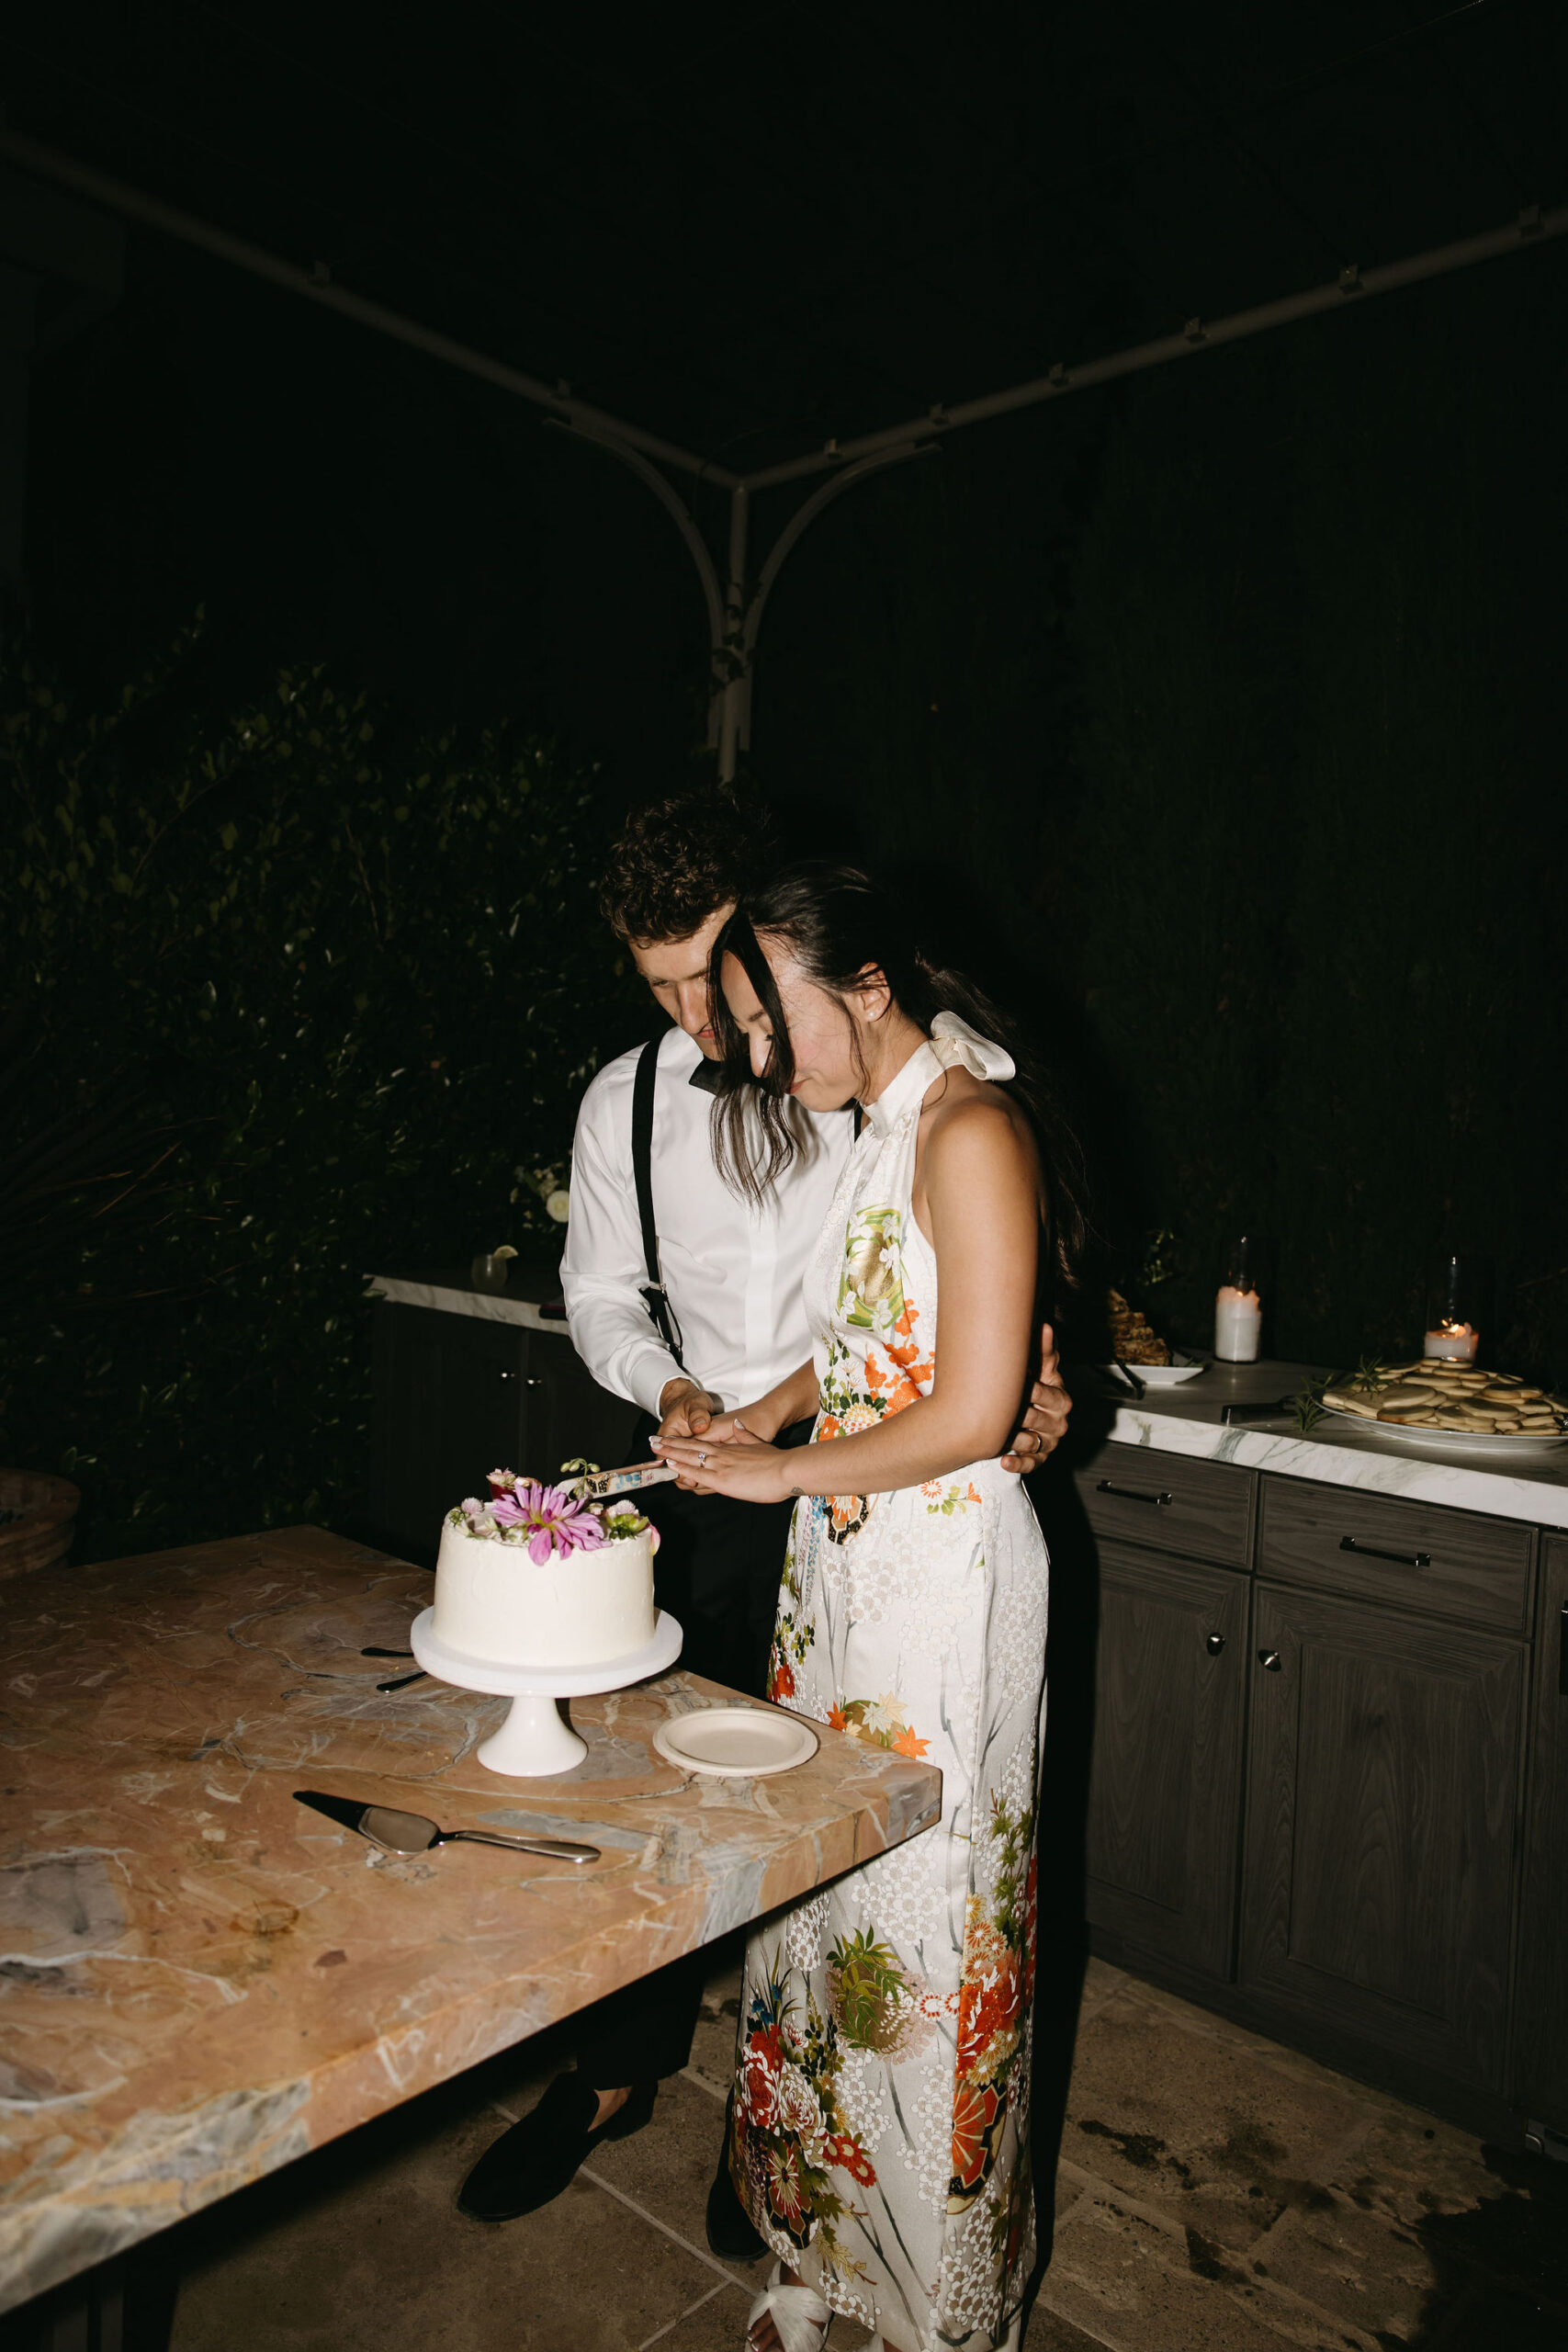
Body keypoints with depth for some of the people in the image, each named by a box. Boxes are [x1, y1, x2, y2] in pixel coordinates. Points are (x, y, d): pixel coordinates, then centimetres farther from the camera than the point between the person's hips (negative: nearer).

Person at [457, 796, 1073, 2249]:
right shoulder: (622, 1103, 1)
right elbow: (601, 1292, 9)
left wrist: (1027, 1376, -20)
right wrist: (667, 1387, -9)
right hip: (697, 1466, 3)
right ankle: (618, 2071, 39)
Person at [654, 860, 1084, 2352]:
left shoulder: (970, 1133, -18)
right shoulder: (884, 1126, 10)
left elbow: (972, 1413, -21)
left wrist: (782, 1470, -12)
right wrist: (764, 1411, 5)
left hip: (943, 1568, -8)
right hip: (843, 1557, 8)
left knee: (918, 1917, 7)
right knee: (826, 1884, 17)